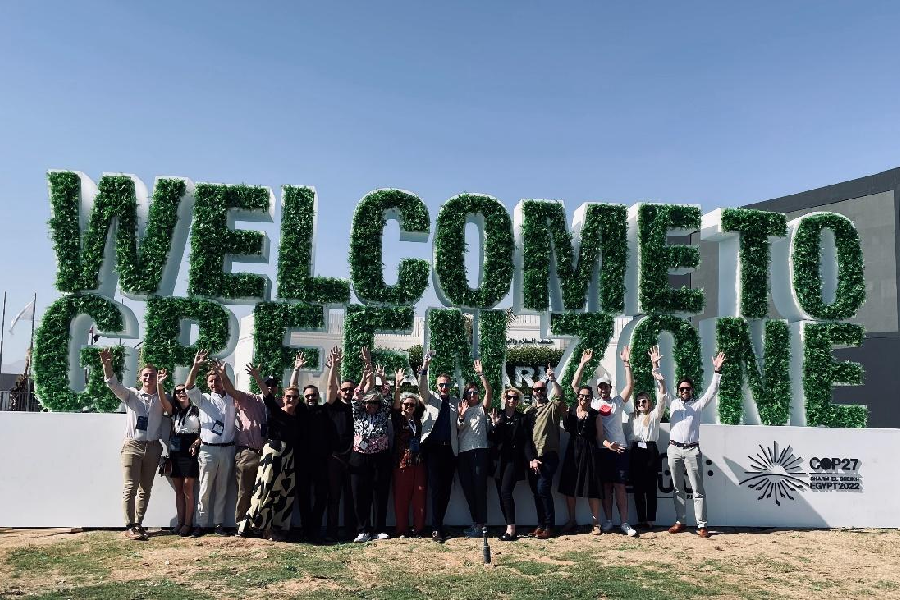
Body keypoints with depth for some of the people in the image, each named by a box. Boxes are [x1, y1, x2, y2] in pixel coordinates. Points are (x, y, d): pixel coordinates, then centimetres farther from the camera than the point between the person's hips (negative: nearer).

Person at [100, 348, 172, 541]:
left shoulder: (161, 398, 7)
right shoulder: (131, 394, 7)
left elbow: (167, 407, -15)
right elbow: (112, 383, -7)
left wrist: (160, 385, -30)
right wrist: (107, 364, -25)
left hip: (152, 447, 2)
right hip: (132, 446, -2)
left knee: (145, 488, 9)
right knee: (130, 487, -8)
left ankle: (138, 524, 18)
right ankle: (130, 527, -6)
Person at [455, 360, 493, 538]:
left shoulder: (482, 408, 10)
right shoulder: (460, 410, 16)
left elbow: (489, 391, -6)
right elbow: (456, 431, 4)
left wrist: (481, 374, -13)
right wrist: (461, 416, -11)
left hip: (479, 450, -4)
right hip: (463, 452, 4)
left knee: (480, 487, -7)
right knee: (467, 488, 5)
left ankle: (480, 524, -5)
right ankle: (476, 522, 15)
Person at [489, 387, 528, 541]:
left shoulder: (522, 418, 5)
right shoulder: (497, 416, 10)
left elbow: (526, 440, 3)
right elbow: (492, 439, 5)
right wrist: (495, 424, -12)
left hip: (514, 459, -3)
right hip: (499, 459, 4)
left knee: (505, 491, -17)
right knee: (501, 494, 2)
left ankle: (511, 529, -15)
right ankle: (509, 528, 10)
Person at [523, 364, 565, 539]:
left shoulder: (552, 407, 4)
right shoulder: (528, 411, 13)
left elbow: (559, 395, -20)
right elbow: (525, 437, 7)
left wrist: (553, 380, -34)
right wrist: (531, 459, -4)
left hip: (549, 455, -4)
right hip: (532, 457, 4)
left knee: (543, 490, -13)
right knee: (536, 492, 6)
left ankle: (549, 526, -3)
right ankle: (541, 524, 18)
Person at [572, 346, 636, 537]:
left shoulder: (618, 402, 8)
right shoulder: (592, 403, 8)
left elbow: (630, 385, -3)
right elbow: (575, 385, 2)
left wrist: (626, 363, -11)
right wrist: (583, 364, -4)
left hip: (619, 448, -1)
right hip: (600, 449, 1)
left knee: (620, 486, -1)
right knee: (605, 485, 7)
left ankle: (624, 523, 4)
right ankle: (608, 521, 15)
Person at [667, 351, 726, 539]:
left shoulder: (697, 405, 8)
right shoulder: (672, 404, 11)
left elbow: (712, 390, 1)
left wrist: (717, 371, -9)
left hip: (692, 450, -2)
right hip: (674, 450, 2)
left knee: (698, 490, -2)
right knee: (678, 489, 8)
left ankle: (701, 525, -1)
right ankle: (680, 522, 14)